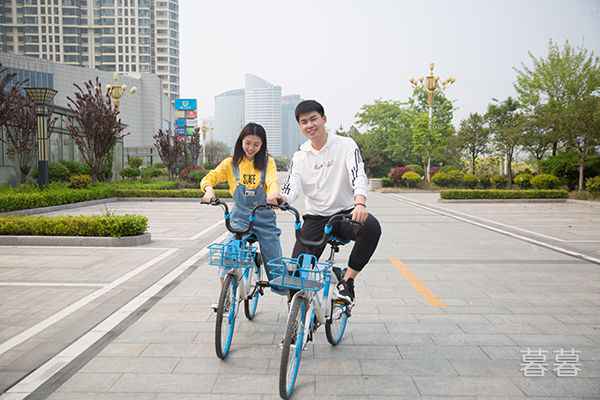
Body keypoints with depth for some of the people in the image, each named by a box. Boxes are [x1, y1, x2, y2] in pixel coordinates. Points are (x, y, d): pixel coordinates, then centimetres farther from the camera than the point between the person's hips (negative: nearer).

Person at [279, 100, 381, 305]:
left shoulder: (345, 145, -3)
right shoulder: (299, 157, 7)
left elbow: (359, 175, -18)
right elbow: (291, 187, -5)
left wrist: (360, 204, -39)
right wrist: (279, 199, -31)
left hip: (345, 213, -2)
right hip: (315, 219, 2)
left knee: (371, 226, -35)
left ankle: (347, 281, -18)